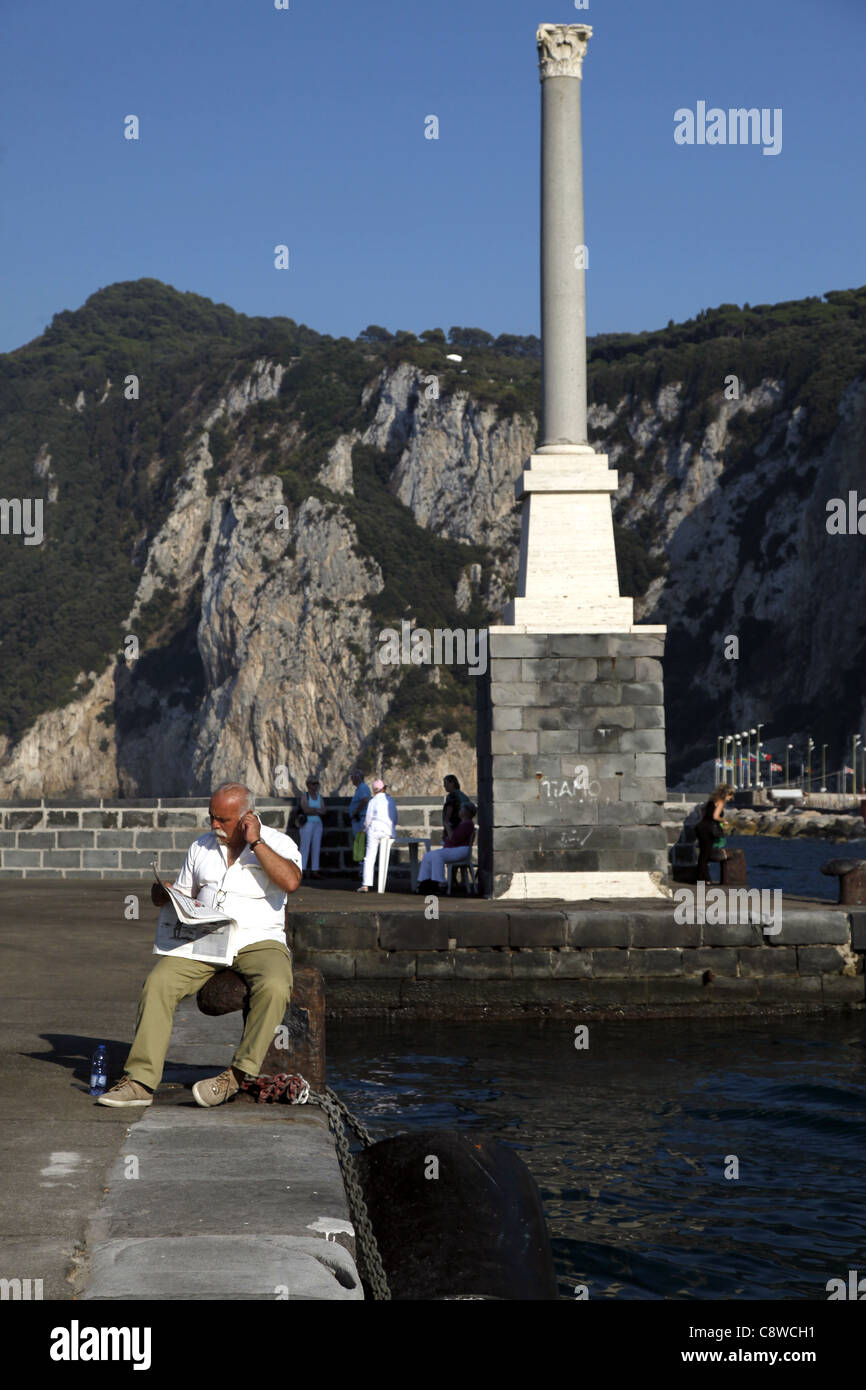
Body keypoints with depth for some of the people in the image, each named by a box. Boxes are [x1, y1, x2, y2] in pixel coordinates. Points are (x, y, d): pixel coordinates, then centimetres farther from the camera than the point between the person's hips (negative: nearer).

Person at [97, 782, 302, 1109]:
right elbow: (183, 897, 22)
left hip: (259, 943, -3)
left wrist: (256, 842, -15)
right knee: (158, 981, -22)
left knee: (274, 988, -36)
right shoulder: (201, 847, 15)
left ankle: (236, 1076, -26)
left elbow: (290, 882, -20)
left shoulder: (277, 843, 1)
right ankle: (140, 1081, -25)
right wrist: (163, 896, -1)